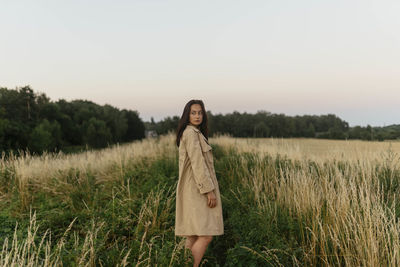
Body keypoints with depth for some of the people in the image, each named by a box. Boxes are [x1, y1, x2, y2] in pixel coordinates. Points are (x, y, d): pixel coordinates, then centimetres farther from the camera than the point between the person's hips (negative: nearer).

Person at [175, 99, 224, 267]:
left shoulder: (191, 133, 17)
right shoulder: (191, 133, -14)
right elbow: (197, 164, -20)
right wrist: (209, 191, -20)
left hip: (194, 190, 10)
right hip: (198, 190, -10)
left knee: (194, 234, 11)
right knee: (206, 235, -12)